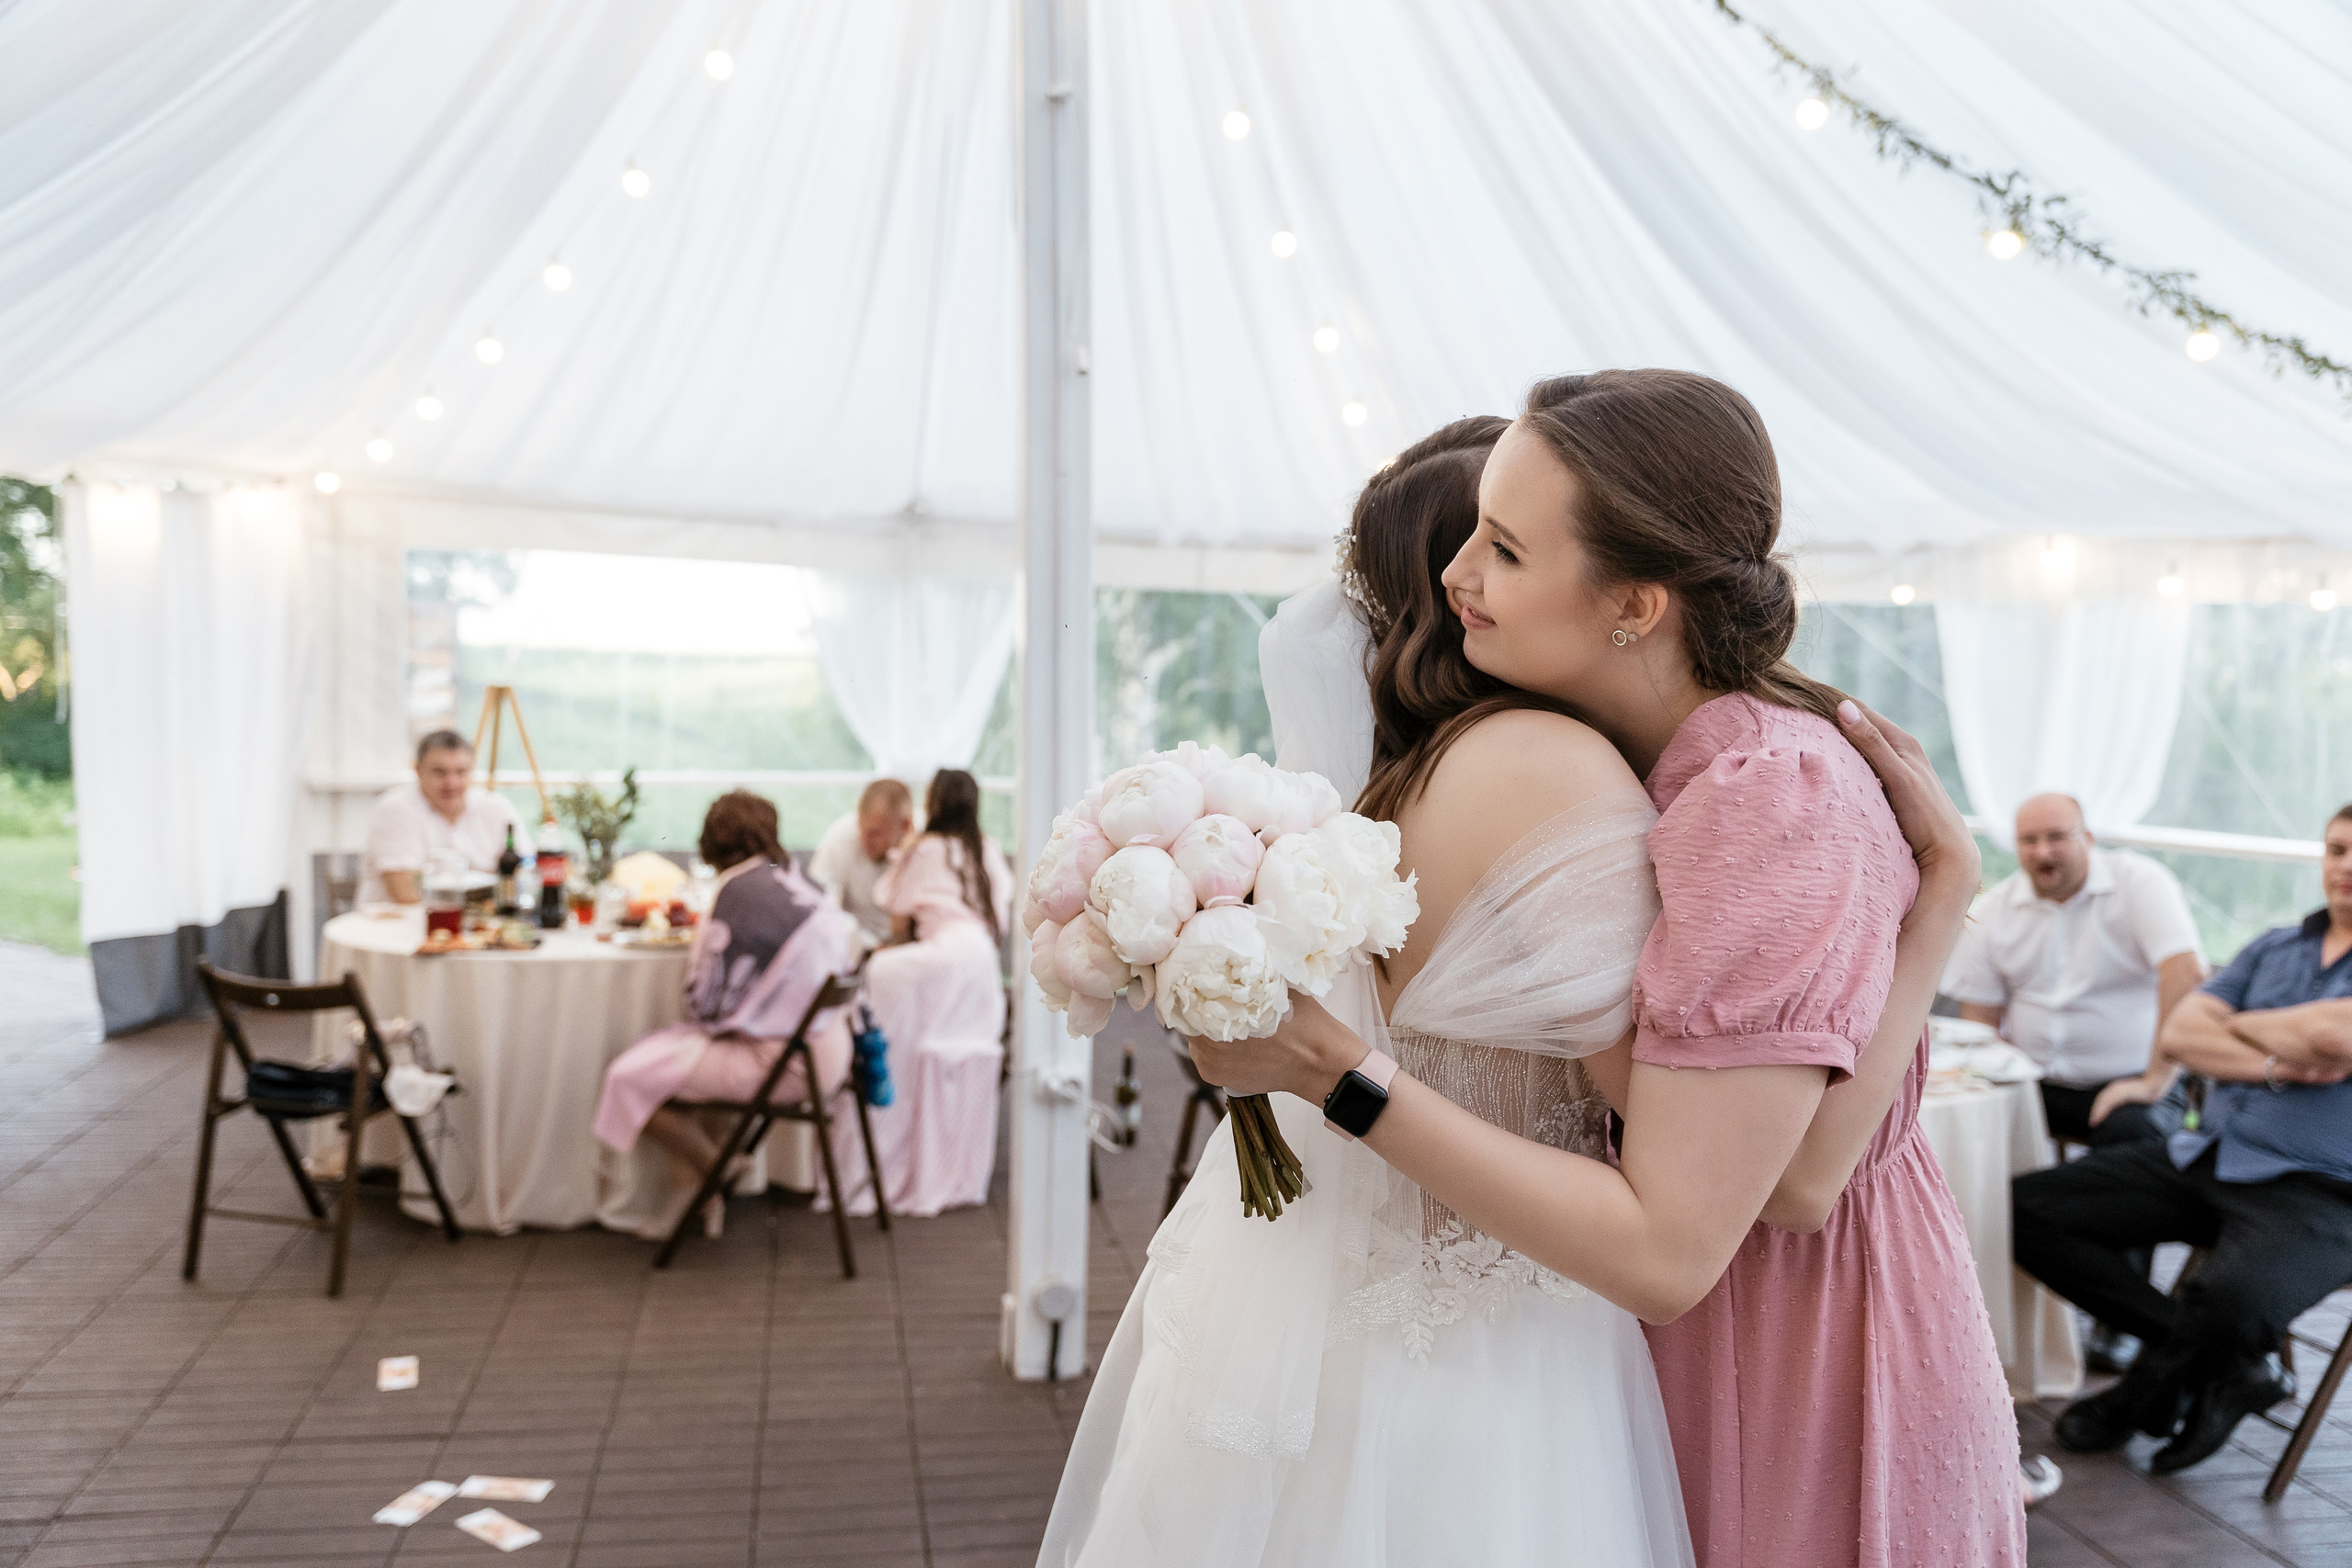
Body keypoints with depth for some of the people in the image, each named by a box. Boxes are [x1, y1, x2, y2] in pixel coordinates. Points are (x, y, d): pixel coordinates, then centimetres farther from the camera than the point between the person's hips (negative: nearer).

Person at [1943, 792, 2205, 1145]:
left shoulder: (2139, 881, -6)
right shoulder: (1992, 910, 7)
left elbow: (2186, 971, -19)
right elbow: (1981, 1019, 8)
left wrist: (2155, 1081, -24)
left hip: (2124, 1084, -3)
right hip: (2031, 1081, 4)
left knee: (2130, 1130, -36)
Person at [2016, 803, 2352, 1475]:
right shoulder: (2273, 947, 17)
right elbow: (2180, 1033, 6)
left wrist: (2239, 1025, 0)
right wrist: (2276, 1066, -12)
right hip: (2206, 1158, 7)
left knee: (2231, 1298, -38)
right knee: (2028, 1207, -7)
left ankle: (2146, 1393, 0)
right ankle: (2224, 1364, 0)